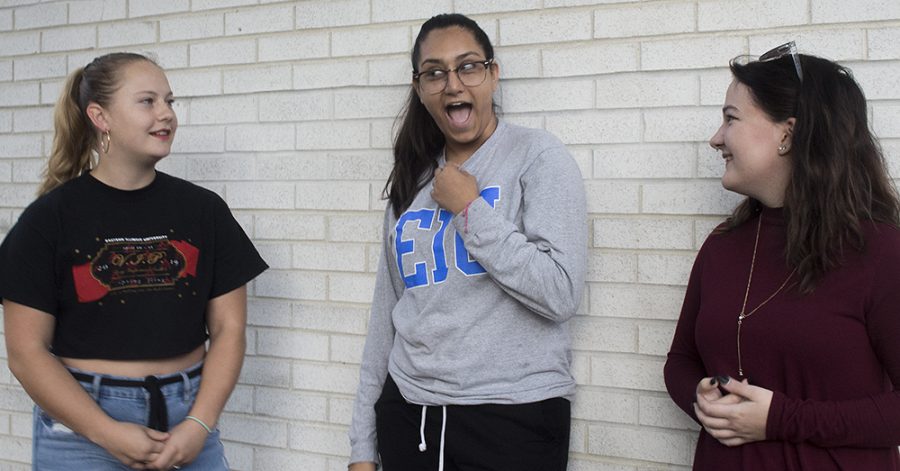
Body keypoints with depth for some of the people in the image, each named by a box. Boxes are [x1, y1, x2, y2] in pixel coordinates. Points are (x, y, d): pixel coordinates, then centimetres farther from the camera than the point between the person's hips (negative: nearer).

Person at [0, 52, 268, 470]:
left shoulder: (205, 209, 2)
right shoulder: (48, 219, -3)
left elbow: (228, 328, 1)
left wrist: (199, 425, -9)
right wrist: (107, 433, -13)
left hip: (187, 421, 2)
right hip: (82, 423, -1)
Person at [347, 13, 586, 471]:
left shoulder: (537, 155, -4)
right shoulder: (411, 180, 9)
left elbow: (560, 295, -15)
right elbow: (386, 316, 12)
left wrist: (469, 208, -12)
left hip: (514, 419, -4)